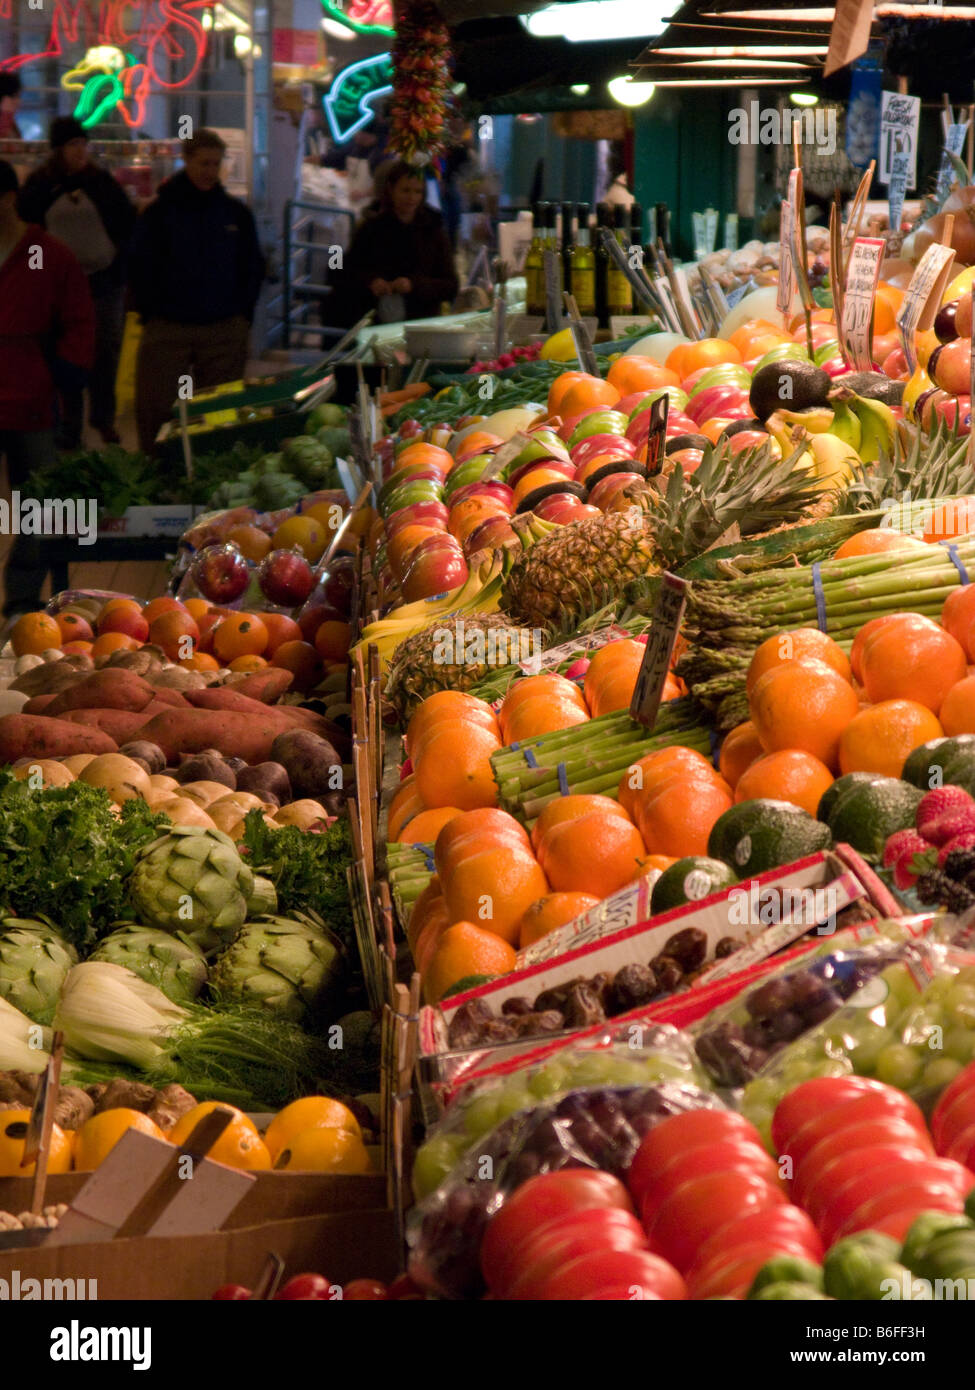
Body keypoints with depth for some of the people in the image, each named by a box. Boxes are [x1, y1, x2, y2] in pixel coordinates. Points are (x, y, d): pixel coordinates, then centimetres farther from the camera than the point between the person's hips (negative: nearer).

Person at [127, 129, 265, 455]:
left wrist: (243, 315, 6)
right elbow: (139, 267, 3)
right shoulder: (159, 213, 0)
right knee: (156, 410, -4)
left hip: (225, 331, 2)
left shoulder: (236, 212, 7)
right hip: (167, 328, -2)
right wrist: (149, 314, -3)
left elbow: (253, 267, 14)